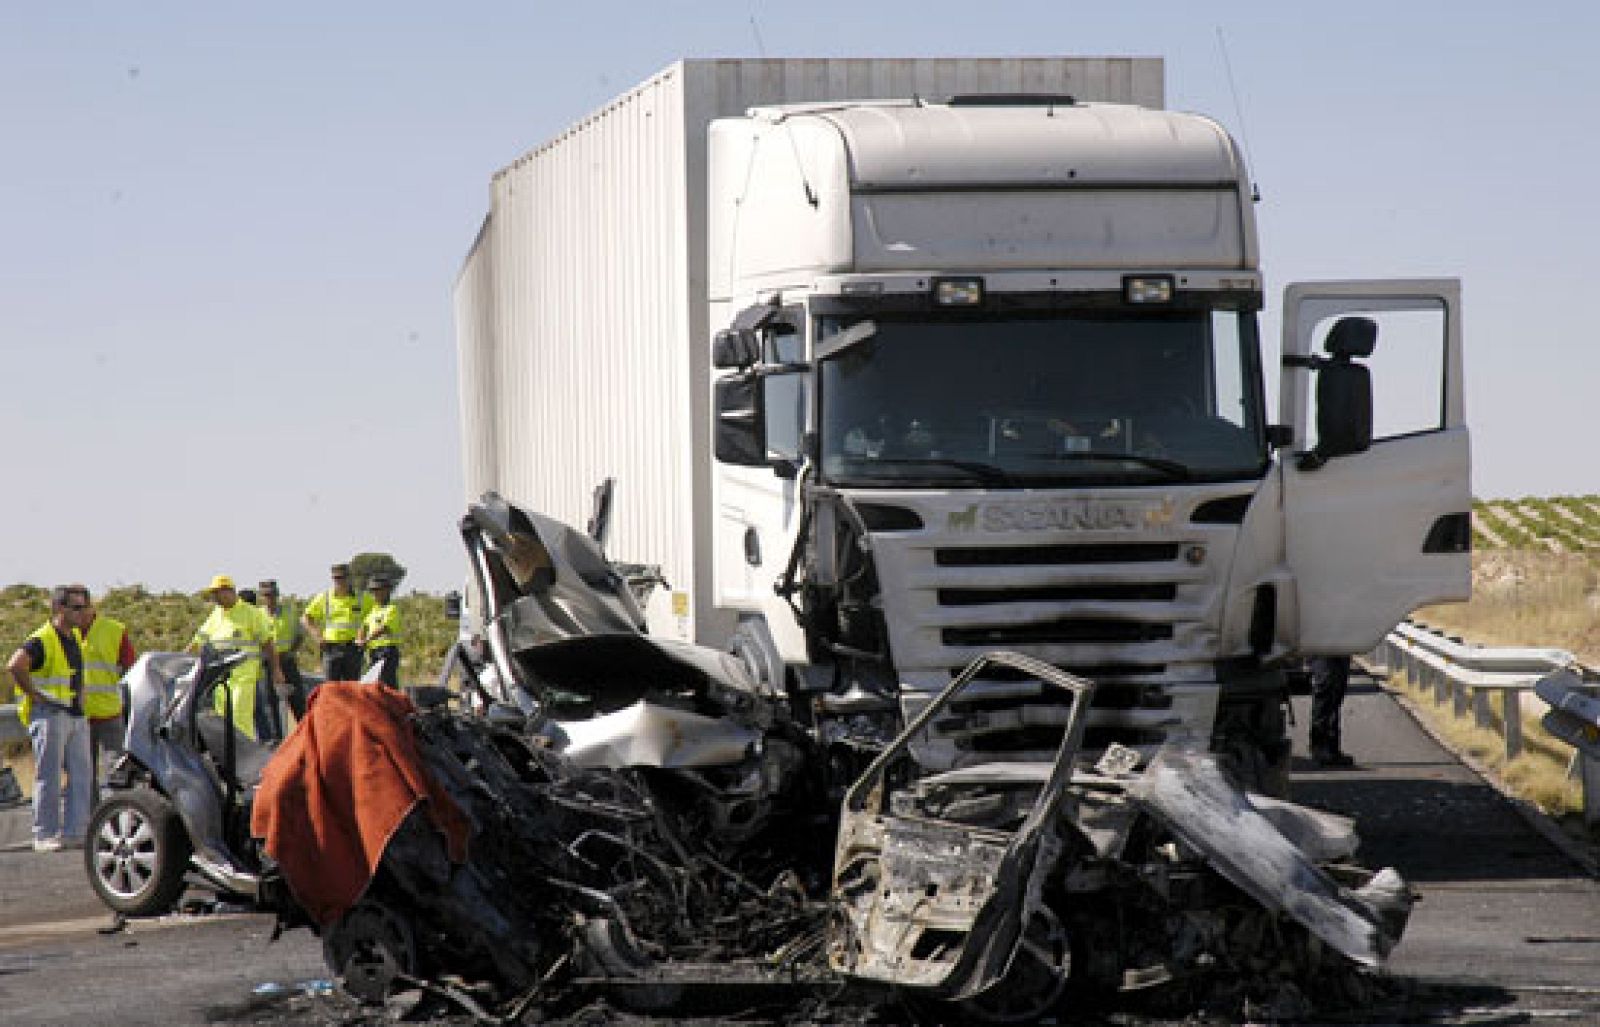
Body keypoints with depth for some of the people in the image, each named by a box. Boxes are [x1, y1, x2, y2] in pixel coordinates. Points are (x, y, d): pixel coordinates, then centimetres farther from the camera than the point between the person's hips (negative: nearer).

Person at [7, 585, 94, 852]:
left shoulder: (75, 637, 15)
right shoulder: (42, 640, -13)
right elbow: (16, 665, -28)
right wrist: (34, 694, -20)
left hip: (76, 715, 8)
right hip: (49, 713, -8)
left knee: (82, 776, 4)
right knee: (49, 777, -4)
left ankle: (74, 832, 8)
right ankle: (45, 835, 0)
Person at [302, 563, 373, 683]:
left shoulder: (361, 598, 5)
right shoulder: (324, 598, 5)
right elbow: (305, 619, 10)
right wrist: (316, 636, -4)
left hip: (352, 649, 0)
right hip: (331, 649, 0)